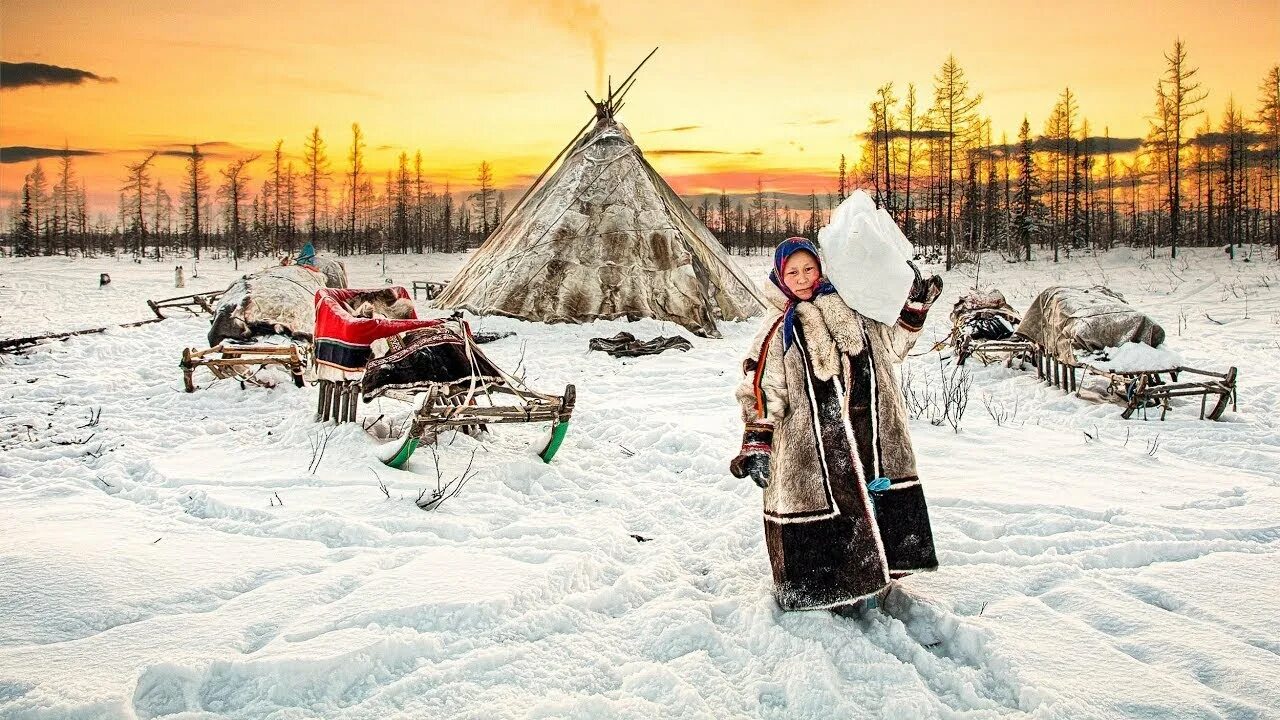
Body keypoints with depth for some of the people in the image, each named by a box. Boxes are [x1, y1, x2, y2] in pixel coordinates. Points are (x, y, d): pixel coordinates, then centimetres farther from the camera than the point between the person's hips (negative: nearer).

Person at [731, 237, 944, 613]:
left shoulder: (850, 306, 11)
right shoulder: (778, 331, 1)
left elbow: (892, 343, 25)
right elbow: (761, 392, -3)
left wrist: (913, 302, 15)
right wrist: (756, 446, -10)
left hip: (870, 437, 4)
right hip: (812, 445, -4)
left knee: (872, 503, 8)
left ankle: (868, 586, 25)